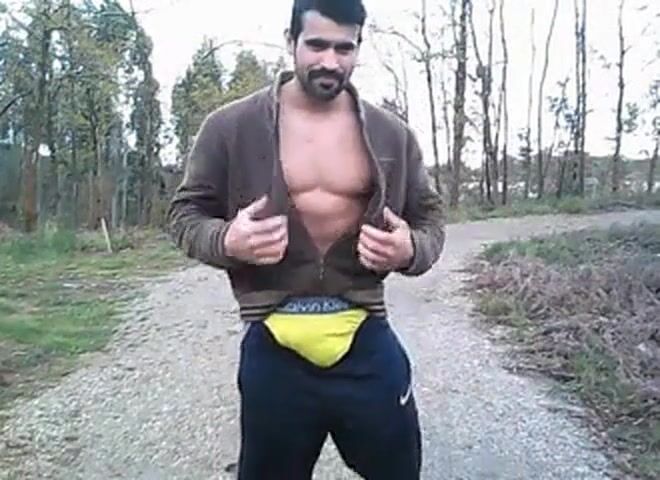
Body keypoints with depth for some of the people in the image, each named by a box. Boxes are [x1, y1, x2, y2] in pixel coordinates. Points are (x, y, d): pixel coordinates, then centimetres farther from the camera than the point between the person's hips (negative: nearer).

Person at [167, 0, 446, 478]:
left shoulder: (391, 133, 3)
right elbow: (186, 212, 4)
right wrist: (226, 241, -19)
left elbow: (431, 215, 12)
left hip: (367, 341, 2)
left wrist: (411, 251, -12)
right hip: (273, 347, -1)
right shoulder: (231, 126, -3)